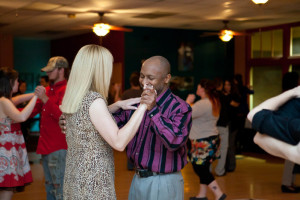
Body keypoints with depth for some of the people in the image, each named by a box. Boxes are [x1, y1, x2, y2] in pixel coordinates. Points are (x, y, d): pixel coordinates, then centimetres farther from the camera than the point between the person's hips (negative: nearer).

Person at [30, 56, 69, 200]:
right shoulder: (48, 90, 16)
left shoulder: (65, 90, -11)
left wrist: (45, 99, -31)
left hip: (58, 148, -9)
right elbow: (32, 112, 20)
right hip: (46, 147, 9)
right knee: (50, 188, 18)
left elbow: (62, 116, -24)